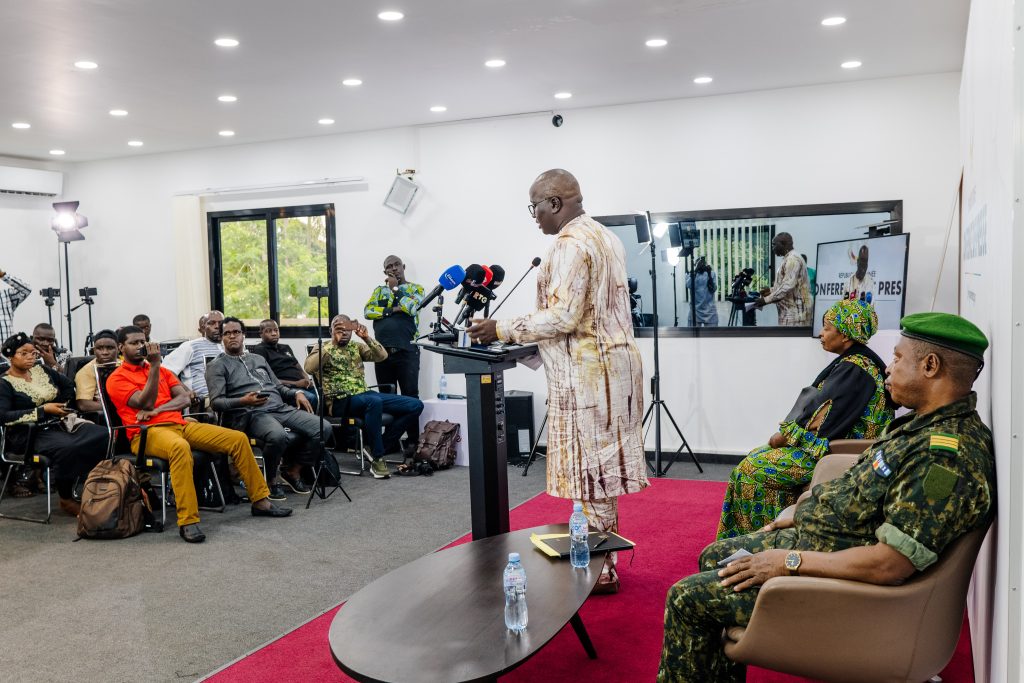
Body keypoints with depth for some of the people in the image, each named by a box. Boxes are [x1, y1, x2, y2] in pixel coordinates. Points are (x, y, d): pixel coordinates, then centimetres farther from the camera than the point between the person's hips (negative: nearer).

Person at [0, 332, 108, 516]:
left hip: (57, 423, 6)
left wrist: (63, 407, 12)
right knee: (68, 447, -37)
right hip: (29, 432, -6)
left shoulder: (41, 370, 13)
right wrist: (44, 410, -20)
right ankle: (66, 500, -19)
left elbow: (69, 384, 27)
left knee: (101, 435, -20)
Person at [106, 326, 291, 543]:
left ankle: (261, 501, 3)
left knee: (238, 438, -6)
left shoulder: (162, 370, 23)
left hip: (179, 424, 6)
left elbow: (184, 398, 10)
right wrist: (154, 366, -14)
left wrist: (156, 410, -7)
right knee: (180, 447, -42)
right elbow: (145, 403, -11)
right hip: (148, 432, -6)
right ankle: (188, 521, -41)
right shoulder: (117, 379, 5)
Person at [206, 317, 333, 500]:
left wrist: (296, 393, 9)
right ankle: (272, 480, -10)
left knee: (324, 428, -15)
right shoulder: (217, 366, 10)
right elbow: (216, 401, -2)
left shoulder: (259, 359, 28)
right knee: (277, 435, -40)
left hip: (282, 408, 6)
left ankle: (293, 471, 4)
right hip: (252, 414, -6)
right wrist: (243, 401, -20)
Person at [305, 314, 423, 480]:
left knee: (415, 405, -9)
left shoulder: (357, 347, 21)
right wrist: (330, 345, -15)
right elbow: (309, 368, -13)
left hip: (365, 394, 6)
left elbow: (382, 356, 6)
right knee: (374, 402, -41)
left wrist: (367, 338, -7)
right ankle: (377, 459, -29)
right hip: (340, 400, -6)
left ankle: (381, 445, -6)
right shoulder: (323, 349, 8)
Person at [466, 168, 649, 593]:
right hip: (611, 359, 10)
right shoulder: (604, 236, 16)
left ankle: (599, 570, 8)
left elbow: (563, 317, -22)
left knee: (589, 466, -2)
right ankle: (602, 558, 24)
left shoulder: (572, 243, -15)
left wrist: (502, 330, -14)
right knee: (601, 464, 14)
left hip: (586, 369, -10)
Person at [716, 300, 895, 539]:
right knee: (757, 457, 11)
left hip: (831, 454, -10)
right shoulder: (852, 362, 11)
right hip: (827, 446, 10)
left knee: (751, 469, -10)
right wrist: (786, 434, 5)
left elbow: (823, 419, -22)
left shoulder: (854, 369, -20)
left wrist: (784, 437, -10)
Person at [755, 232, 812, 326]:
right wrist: (771, 290, 15)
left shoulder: (792, 259, -13)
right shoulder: (789, 258, 20)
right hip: (792, 311, 10)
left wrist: (767, 299, -19)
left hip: (794, 311, -10)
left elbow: (788, 286, -22)